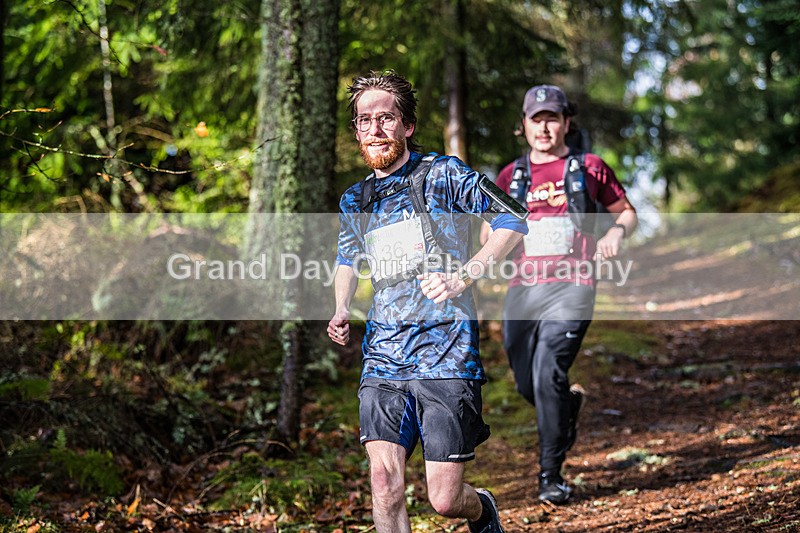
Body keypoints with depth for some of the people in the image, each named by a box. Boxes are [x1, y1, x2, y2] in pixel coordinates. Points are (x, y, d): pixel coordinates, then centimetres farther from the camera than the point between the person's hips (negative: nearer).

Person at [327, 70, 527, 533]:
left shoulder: (443, 174, 0)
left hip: (444, 355, -4)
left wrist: (463, 276, -17)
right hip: (383, 357, 4)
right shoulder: (355, 201, 15)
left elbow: (513, 221, -4)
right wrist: (343, 310, 13)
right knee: (385, 482, -9)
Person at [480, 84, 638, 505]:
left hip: (570, 286, -3)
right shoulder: (510, 176, 15)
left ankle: (551, 476, -9)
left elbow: (626, 212, 19)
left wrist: (616, 232, -4)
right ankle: (569, 404, 41)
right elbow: (490, 235, 19)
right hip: (522, 288, 4)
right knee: (527, 385, 5)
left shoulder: (589, 168, 9)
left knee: (548, 375, -18)